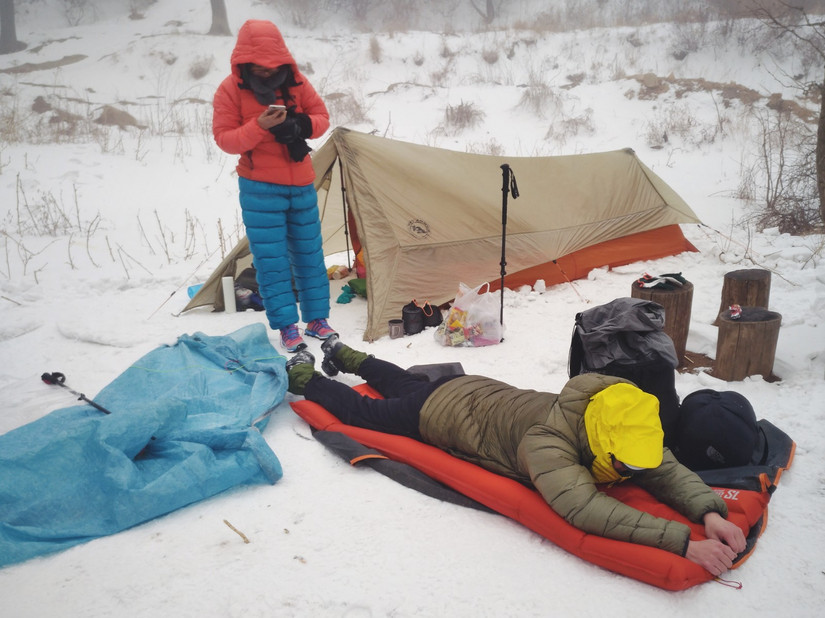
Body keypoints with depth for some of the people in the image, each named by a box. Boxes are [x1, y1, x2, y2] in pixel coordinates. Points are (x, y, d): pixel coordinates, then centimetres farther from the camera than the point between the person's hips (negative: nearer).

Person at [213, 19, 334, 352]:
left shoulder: (295, 82, 1)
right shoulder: (230, 90, -7)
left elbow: (321, 117, 5)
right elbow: (224, 138, -8)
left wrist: (300, 126, -16)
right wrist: (258, 127, -25)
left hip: (301, 183, 3)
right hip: (260, 187, -3)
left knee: (309, 253, 9)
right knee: (270, 259, -3)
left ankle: (317, 320, 22)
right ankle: (287, 328, 7)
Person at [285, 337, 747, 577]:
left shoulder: (626, 434, -24)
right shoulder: (545, 440, -45)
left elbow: (669, 471, -20)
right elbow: (582, 506, -58)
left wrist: (710, 511, -40)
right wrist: (682, 541, -60)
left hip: (482, 390, 7)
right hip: (441, 411, -7)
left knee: (405, 384, 32)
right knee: (364, 411, 17)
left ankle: (346, 355, 57)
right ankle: (304, 375, 41)